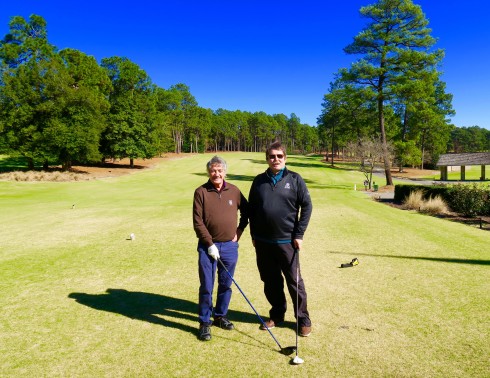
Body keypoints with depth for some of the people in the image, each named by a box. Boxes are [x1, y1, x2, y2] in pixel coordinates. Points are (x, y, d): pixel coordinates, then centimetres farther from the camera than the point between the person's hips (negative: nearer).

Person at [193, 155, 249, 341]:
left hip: (230, 246, 3)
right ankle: (205, 323, 16)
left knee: (226, 284, 13)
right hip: (208, 246, -3)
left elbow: (246, 211, 16)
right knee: (206, 286, 2)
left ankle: (220, 316, 31)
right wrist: (210, 244, -12)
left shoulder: (234, 191, 3)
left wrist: (239, 231, 8)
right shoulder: (201, 192, -6)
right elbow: (197, 222, -8)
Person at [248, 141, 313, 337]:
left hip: (287, 241, -3)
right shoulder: (259, 181, 6)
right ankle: (277, 315, 31)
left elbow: (306, 206, -2)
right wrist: (253, 234, 8)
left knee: (294, 281, 5)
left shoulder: (294, 179, -3)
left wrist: (299, 234, -6)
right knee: (270, 281, 13)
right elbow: (251, 208, 11)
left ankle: (303, 320, 20)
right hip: (263, 242, 3)